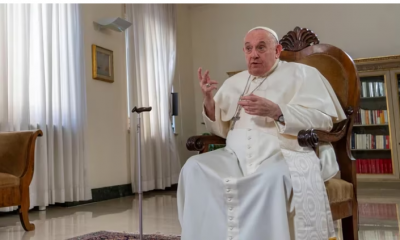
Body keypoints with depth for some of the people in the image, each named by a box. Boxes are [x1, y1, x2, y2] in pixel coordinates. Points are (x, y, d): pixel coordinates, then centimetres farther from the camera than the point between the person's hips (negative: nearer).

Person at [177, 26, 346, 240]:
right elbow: (222, 129, 19)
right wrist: (208, 100, 0)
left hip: (283, 153, -4)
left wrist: (276, 111, -16)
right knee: (195, 168, -22)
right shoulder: (233, 82, 24)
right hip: (237, 155, 4)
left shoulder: (301, 73, 10)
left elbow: (324, 120, -3)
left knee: (276, 177, -38)